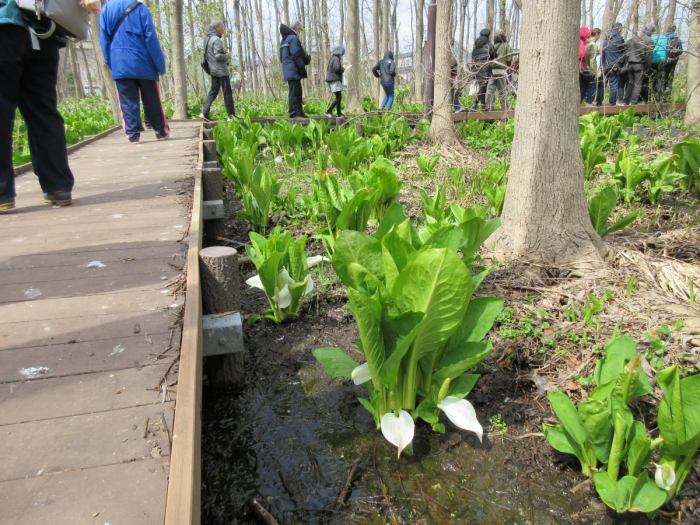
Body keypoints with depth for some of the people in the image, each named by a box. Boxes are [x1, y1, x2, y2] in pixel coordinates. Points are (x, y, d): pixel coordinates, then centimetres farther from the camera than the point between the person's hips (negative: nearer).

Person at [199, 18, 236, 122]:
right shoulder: (217, 40, -19)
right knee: (227, 93, -1)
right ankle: (231, 115, 4)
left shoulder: (207, 36, 8)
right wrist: (227, 56, -7)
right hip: (221, 70, -9)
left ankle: (205, 112, 6)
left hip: (213, 70, 9)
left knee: (213, 91, 13)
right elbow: (218, 55, -24)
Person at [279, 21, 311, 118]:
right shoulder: (294, 38, -10)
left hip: (288, 71, 10)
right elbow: (296, 55, -17)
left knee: (298, 92, 13)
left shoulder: (284, 40, 19)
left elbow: (281, 57, 23)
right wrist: (303, 69, -13)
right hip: (294, 71, -10)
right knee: (294, 92, -9)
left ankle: (299, 111, 16)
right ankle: (293, 113, -9)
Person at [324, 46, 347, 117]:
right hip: (335, 80, -10)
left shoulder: (332, 58, 19)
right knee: (338, 98, -13)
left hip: (332, 80, 10)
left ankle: (339, 113, 15)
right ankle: (328, 111, -16)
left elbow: (329, 69, 23)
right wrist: (343, 69, -7)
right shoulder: (336, 59, -11)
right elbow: (337, 68, -25)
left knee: (339, 97, 13)